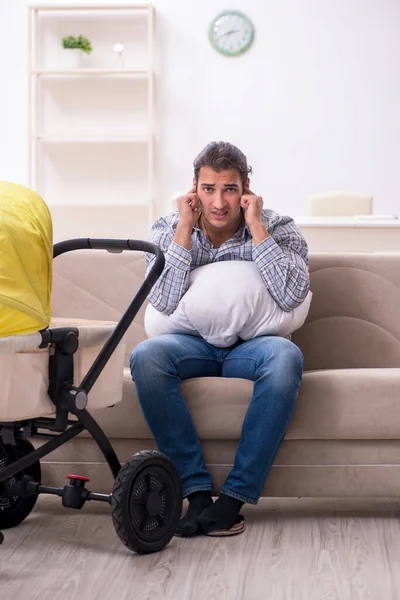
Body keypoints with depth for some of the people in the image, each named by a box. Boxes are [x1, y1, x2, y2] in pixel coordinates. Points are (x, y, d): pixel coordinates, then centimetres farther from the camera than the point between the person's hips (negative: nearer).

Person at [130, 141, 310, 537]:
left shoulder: (279, 231, -4)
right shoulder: (168, 230, 0)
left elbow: (291, 296, -22)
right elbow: (164, 305, -15)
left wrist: (255, 226, -20)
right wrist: (185, 229, -17)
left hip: (251, 346, -1)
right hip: (192, 345, 1)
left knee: (286, 356, -36)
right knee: (146, 356, -32)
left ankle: (236, 496, -29)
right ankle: (196, 490, -27)